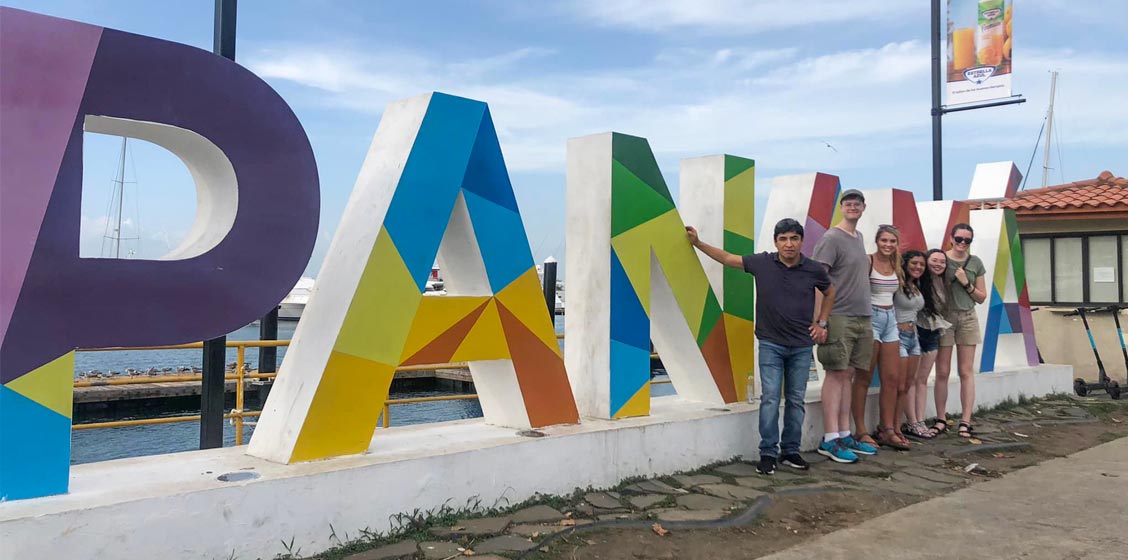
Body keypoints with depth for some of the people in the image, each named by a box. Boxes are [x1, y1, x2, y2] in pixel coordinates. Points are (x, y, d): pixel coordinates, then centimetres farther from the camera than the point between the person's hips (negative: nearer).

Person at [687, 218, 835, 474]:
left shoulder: (813, 270, -4)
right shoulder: (762, 263, -7)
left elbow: (829, 292, 16)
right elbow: (727, 258, 2)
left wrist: (821, 323, 9)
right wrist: (697, 243, 0)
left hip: (802, 347, 1)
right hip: (770, 345, -1)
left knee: (796, 400, 9)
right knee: (770, 398, -4)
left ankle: (791, 451, 20)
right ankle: (768, 453, 5)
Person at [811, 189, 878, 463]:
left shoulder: (859, 238, 17)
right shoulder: (831, 238, -8)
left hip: (862, 318, 7)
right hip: (839, 317, -7)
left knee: (848, 374, 10)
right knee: (836, 374, -5)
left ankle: (844, 435, 16)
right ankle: (829, 439, 0)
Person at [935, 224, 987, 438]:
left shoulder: (975, 263, 6)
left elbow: (982, 297, 8)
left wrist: (967, 284, -5)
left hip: (968, 318, 3)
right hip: (944, 318, -3)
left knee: (966, 372, 2)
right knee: (942, 372, 1)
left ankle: (965, 421, 4)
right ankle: (940, 420, 10)